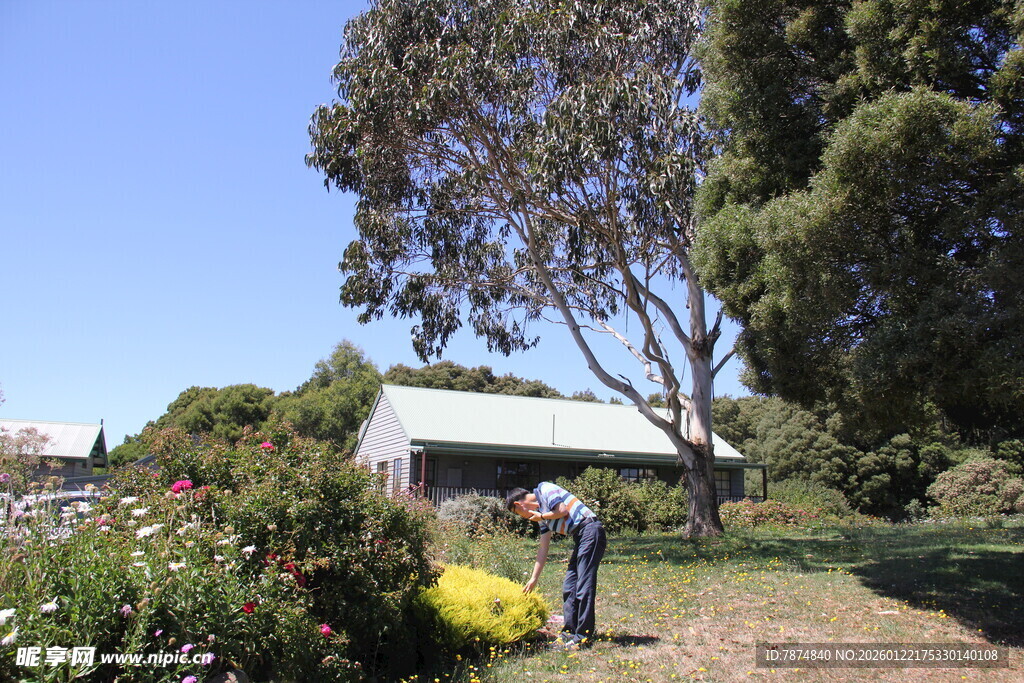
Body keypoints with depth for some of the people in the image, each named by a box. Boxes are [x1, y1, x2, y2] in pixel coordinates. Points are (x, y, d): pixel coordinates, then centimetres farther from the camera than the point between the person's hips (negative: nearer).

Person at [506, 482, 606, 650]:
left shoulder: (544, 489, -3)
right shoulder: (541, 516, 21)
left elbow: (563, 511, -17)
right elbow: (543, 547, 23)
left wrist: (540, 516, 0)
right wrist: (534, 578, 24)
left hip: (590, 530, -10)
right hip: (579, 537, 10)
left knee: (584, 585, -10)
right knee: (569, 587, 10)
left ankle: (584, 637, -7)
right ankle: (570, 631, 16)